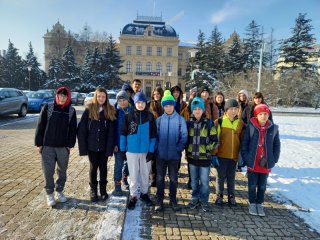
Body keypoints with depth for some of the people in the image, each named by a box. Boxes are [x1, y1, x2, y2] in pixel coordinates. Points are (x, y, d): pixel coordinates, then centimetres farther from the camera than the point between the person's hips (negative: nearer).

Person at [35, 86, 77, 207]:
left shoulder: (71, 111, 1)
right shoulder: (47, 107, -2)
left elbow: (73, 129, 3)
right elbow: (40, 126, -1)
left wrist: (70, 145, -3)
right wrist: (39, 143, -4)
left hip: (63, 147, 2)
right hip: (47, 146, -1)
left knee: (62, 171, 12)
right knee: (48, 171, 3)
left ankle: (59, 191, 30)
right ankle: (49, 194, 20)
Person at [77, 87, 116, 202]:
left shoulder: (110, 111, -2)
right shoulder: (89, 110, -4)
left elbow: (111, 131, -5)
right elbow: (82, 130, -5)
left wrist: (110, 147, -11)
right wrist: (83, 146, -9)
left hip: (104, 146, 1)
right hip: (92, 145, 0)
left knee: (103, 167, 13)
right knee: (93, 167, 11)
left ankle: (103, 190, 29)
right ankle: (93, 190, 26)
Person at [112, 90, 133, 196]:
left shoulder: (131, 111, 2)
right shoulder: (115, 112, -7)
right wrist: (114, 143, -12)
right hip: (119, 143, -4)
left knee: (128, 162, 15)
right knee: (119, 164, 3)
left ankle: (124, 181, 35)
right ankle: (117, 187, 15)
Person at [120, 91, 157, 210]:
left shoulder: (150, 116, -3)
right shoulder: (129, 116, -4)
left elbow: (153, 135, -1)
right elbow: (123, 133, 1)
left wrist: (151, 151, -6)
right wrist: (122, 149, 0)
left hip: (146, 151, 1)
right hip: (131, 150, 0)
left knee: (145, 174, 14)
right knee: (133, 174, 9)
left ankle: (144, 193, 33)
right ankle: (133, 196, 25)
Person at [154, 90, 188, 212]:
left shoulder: (180, 119, -4)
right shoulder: (159, 120, 1)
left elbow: (184, 136, -5)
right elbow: (155, 135, 5)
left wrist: (179, 148, -12)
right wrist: (157, 148, -5)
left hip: (174, 154, -1)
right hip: (161, 154, 1)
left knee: (173, 178, 12)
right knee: (160, 178, 10)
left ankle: (173, 200, 28)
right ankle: (159, 200, 23)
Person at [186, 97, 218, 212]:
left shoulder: (209, 123, -5)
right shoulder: (189, 123, 2)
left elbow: (215, 140, 0)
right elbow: (185, 138, 12)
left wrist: (209, 149, -10)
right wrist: (186, 151, 7)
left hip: (205, 157, -2)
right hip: (192, 156, 3)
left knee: (204, 181, 6)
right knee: (194, 180, 15)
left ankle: (204, 200, 24)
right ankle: (195, 198, 32)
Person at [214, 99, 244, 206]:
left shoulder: (240, 123, 3)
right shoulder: (219, 121, -7)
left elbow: (242, 140, 10)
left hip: (234, 156, 3)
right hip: (221, 155, -2)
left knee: (231, 177, 14)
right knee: (221, 176, 9)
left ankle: (231, 196, 29)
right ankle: (219, 196, 24)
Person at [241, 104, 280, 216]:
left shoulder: (274, 128, -2)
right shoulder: (250, 127, -8)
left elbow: (276, 145, 5)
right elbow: (244, 143, -4)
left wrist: (274, 159, -1)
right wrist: (246, 158, -8)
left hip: (266, 163, 2)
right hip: (252, 162, -2)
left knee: (262, 186, 15)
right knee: (252, 185, 11)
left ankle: (259, 204, 32)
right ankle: (252, 203, 29)